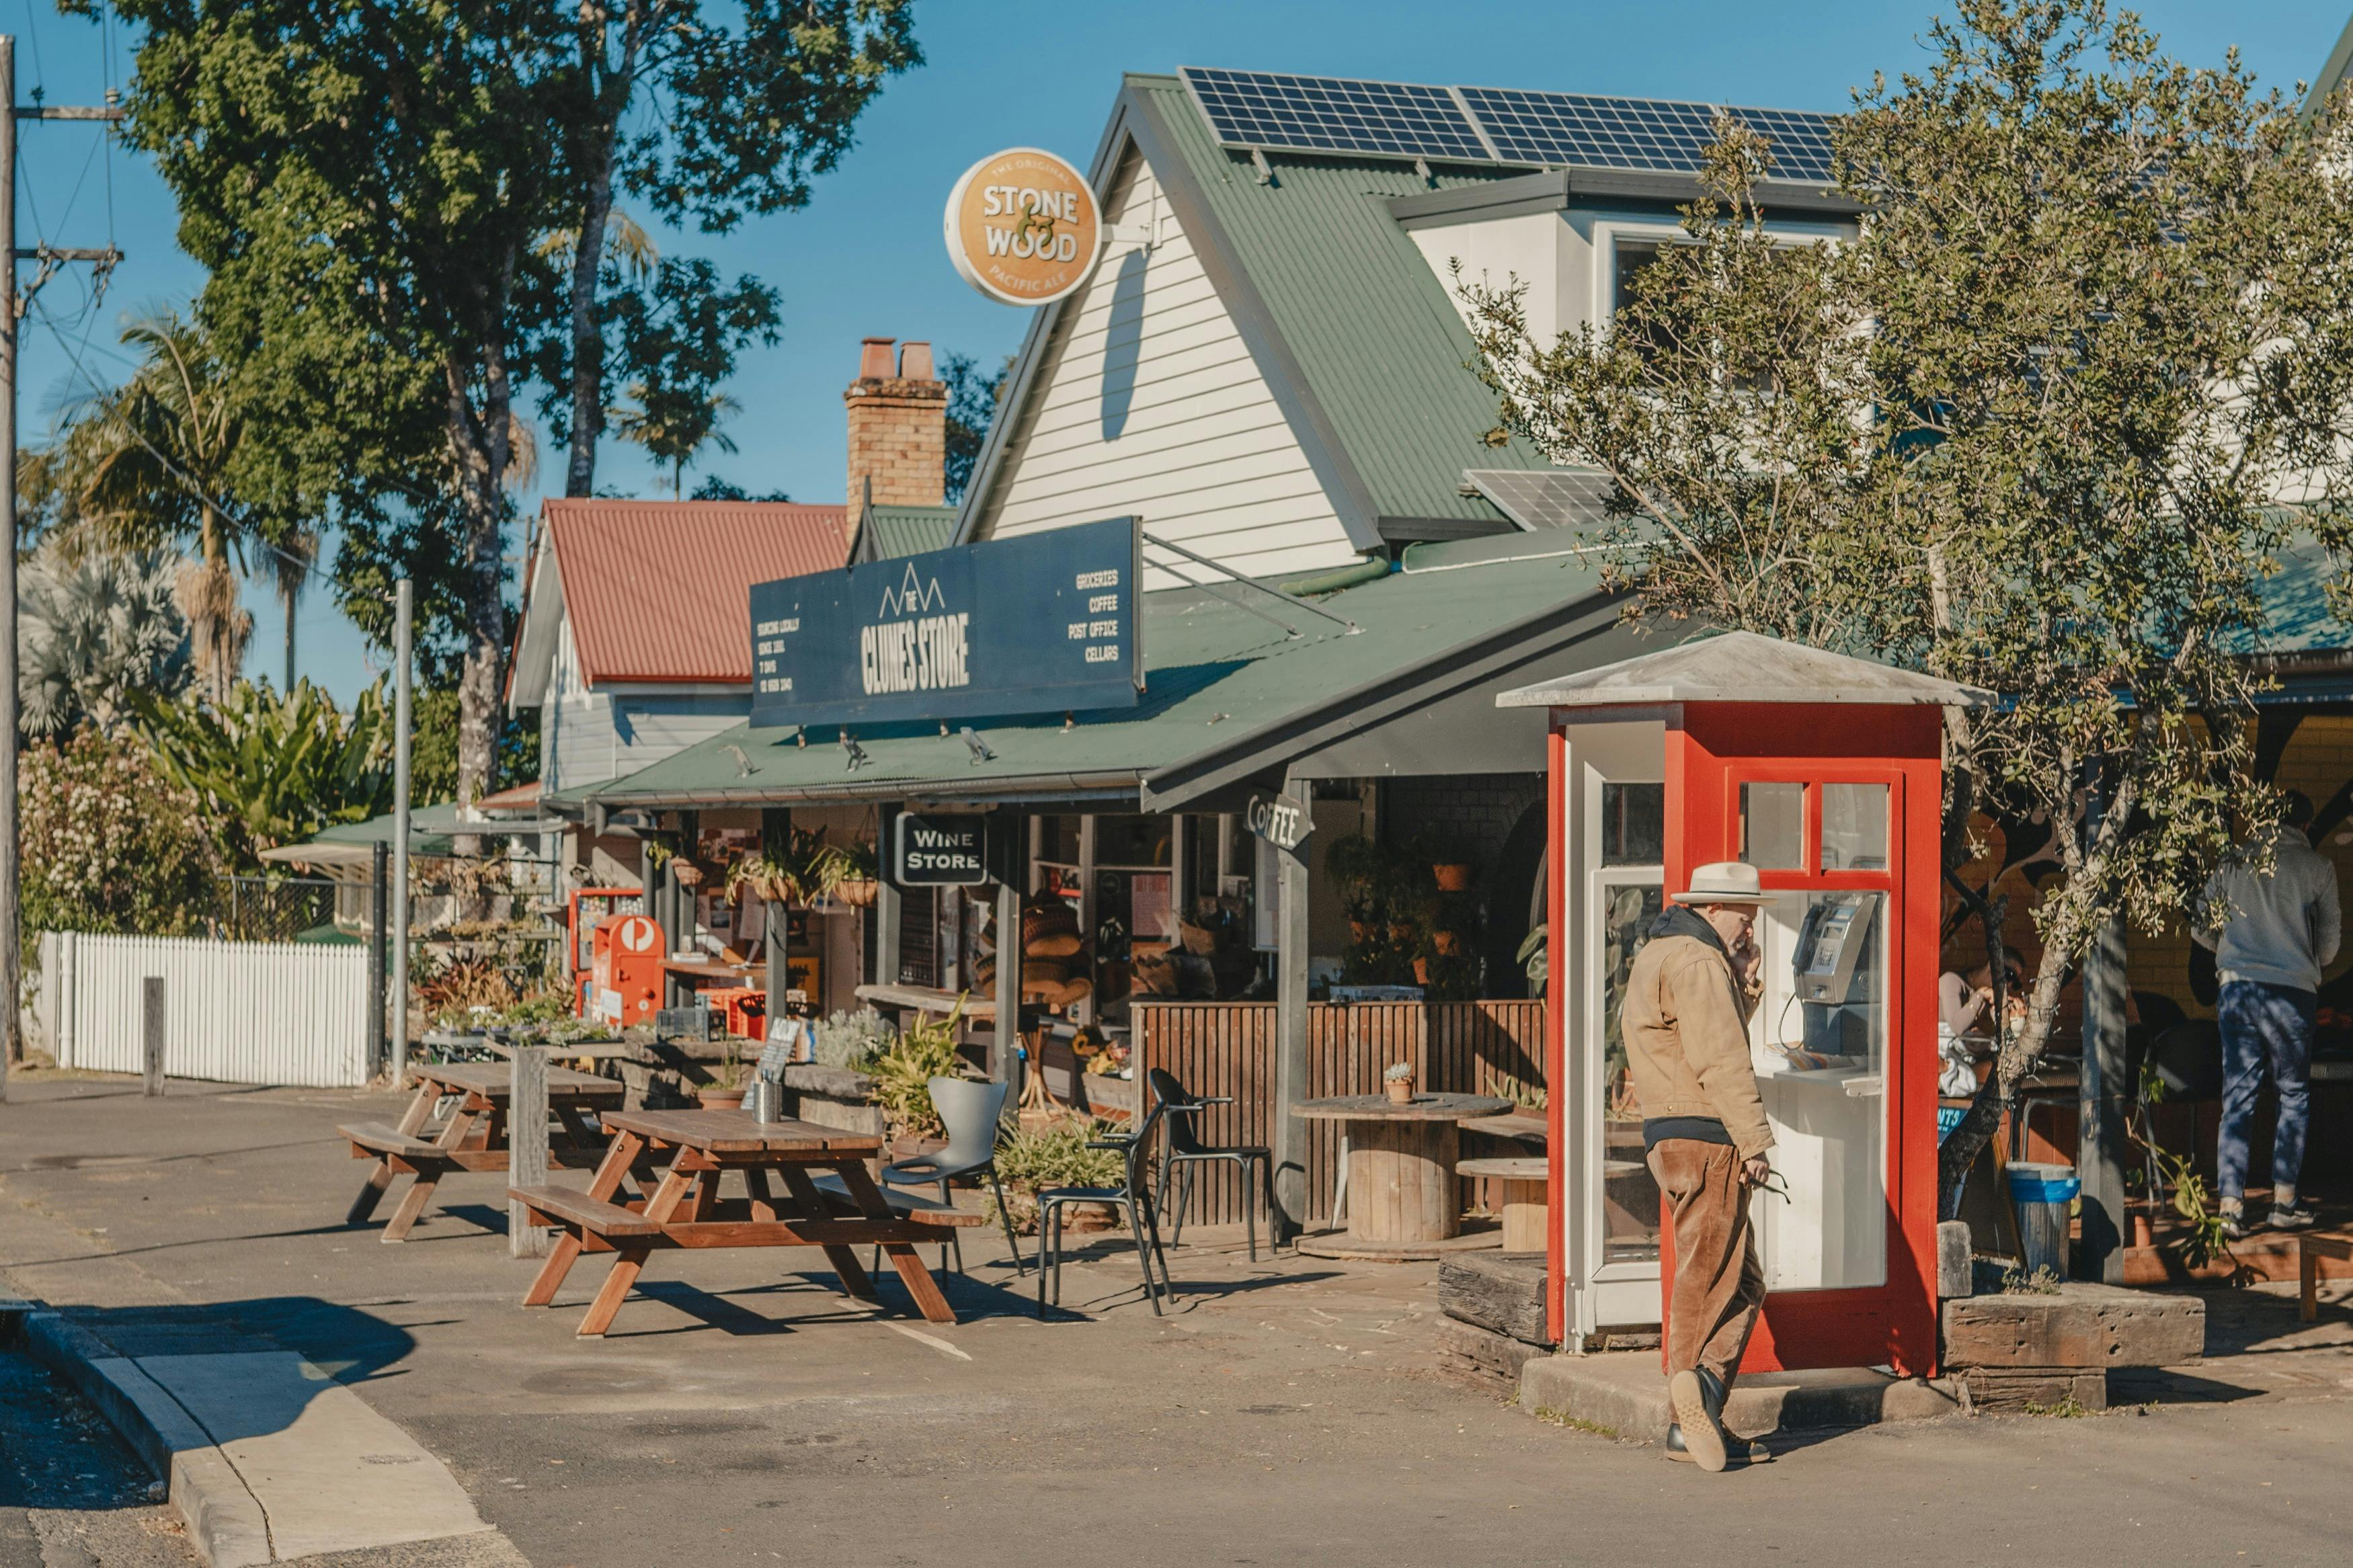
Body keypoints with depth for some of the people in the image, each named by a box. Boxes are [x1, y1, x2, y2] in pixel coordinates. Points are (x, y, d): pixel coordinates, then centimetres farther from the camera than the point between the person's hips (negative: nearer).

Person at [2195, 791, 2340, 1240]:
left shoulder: (2234, 862, 9)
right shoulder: (2317, 866, 2)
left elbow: (2202, 931, 13)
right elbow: (2329, 941, 9)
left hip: (2236, 985, 3)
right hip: (2291, 990, -3)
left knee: (2237, 1097, 5)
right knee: (2294, 1094, 9)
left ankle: (2231, 1206, -1)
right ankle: (2285, 1202, 8)